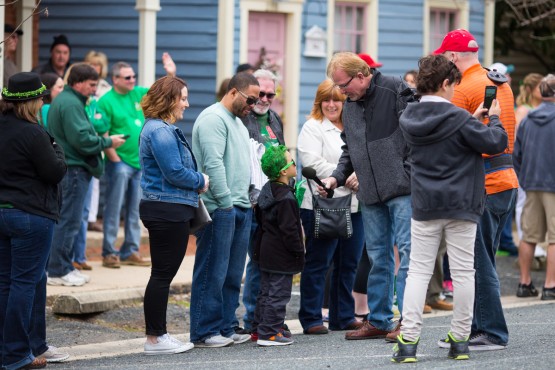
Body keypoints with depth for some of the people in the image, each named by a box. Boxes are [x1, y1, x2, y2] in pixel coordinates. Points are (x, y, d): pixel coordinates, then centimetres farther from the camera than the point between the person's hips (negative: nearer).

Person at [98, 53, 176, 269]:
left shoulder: (138, 94, 9)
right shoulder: (107, 101, -9)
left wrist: (171, 74, -3)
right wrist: (115, 159, -16)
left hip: (140, 162, 7)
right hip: (120, 162, -7)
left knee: (134, 211, 11)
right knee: (113, 209, -3)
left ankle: (130, 252, 18)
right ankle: (109, 253, 2)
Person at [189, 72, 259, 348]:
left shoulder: (238, 123, 22)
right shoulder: (213, 118, -10)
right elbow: (214, 164, -18)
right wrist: (226, 203, -19)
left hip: (240, 208, 10)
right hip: (219, 209, -10)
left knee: (232, 274, 10)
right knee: (212, 272, -6)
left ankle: (226, 327, 16)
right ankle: (204, 332, -2)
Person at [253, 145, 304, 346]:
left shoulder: (266, 190, 10)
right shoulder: (285, 198, -20)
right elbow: (289, 229, -21)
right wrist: (299, 252, -13)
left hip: (265, 252, 10)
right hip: (281, 255, -10)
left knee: (266, 292, 16)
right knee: (278, 294, -5)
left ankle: (261, 328, 21)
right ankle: (269, 334, -5)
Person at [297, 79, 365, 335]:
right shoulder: (312, 128, 0)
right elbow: (313, 163, -12)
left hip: (353, 205, 6)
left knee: (348, 263, 9)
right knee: (318, 263, -3)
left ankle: (344, 317, 18)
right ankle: (311, 318, 2)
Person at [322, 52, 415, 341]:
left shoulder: (396, 91, -7)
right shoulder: (350, 105, 16)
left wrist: (408, 174, -14)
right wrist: (337, 177, 9)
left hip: (402, 189, -7)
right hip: (370, 194, 7)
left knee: (407, 252, -6)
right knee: (377, 257, 10)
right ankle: (379, 320, 16)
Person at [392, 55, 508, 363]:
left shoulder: (409, 118, 3)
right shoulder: (458, 118, -13)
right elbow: (495, 142, -12)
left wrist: (474, 119, 15)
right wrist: (493, 118, 5)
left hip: (424, 208, 4)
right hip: (461, 209, -3)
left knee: (418, 271, 5)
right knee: (463, 272, 6)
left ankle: (408, 341, -4)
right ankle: (459, 340, 10)